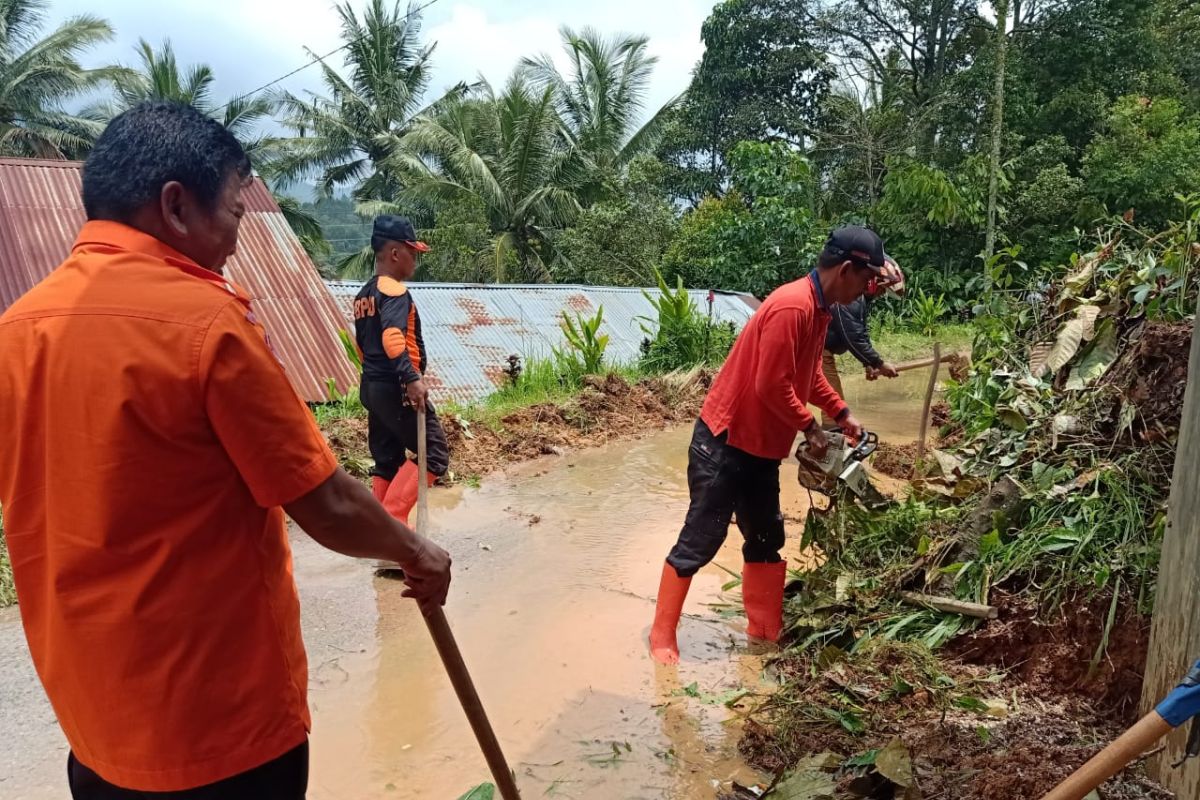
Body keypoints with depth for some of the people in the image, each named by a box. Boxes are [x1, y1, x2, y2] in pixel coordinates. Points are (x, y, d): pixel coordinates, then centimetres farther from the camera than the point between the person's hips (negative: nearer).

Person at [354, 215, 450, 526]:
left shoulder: (363, 295, 16)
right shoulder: (395, 291, -15)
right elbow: (392, 336, -31)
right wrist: (411, 378, -39)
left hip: (372, 386, 10)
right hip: (396, 388, -10)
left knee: (387, 461, 15)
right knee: (435, 454, -4)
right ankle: (390, 519, -9)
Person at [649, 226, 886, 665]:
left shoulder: (819, 309, 9)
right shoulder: (792, 306, -23)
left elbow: (809, 374, 21)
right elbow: (772, 386, -25)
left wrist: (843, 414, 12)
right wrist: (810, 428, -12)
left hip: (761, 447, 10)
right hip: (725, 442, -10)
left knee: (766, 539, 15)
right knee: (701, 540, -2)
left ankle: (766, 634, 27)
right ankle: (662, 635, 12)